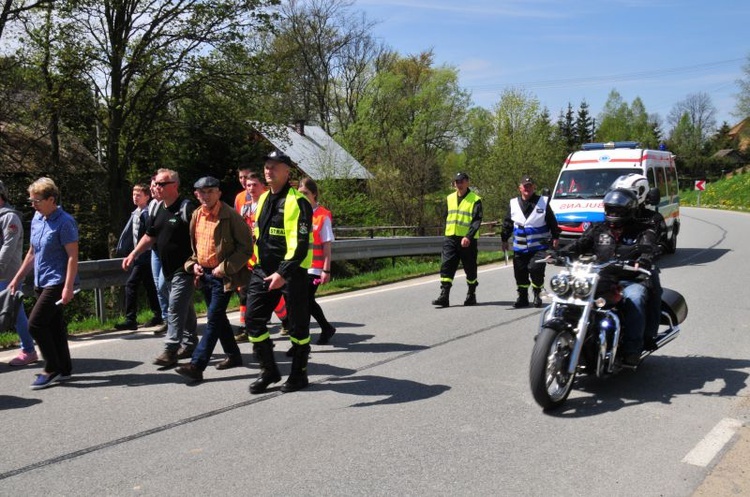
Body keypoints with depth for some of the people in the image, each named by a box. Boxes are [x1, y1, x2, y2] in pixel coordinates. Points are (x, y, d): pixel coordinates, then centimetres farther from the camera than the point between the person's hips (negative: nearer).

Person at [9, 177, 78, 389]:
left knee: (35, 323, -11)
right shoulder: (37, 219, 10)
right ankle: (64, 369, 21)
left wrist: (68, 287, -23)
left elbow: (73, 256, -17)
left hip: (57, 282, -8)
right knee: (54, 325, 12)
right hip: (41, 282, 8)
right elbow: (32, 252, 20)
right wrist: (17, 278, 20)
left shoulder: (64, 222, -14)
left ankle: (52, 369, 1)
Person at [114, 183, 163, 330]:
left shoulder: (147, 213, -14)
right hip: (140, 256, 9)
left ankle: (130, 320, -7)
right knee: (149, 286, 14)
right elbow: (128, 231, 17)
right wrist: (121, 248, 13)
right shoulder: (135, 213, 13)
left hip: (145, 256, -9)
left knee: (131, 285, -11)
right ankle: (158, 316, 24)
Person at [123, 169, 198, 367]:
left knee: (176, 309, -9)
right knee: (185, 308, 16)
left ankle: (170, 350, -7)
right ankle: (190, 345, 25)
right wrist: (133, 254, 10)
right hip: (168, 269, 8)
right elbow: (150, 236, 19)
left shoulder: (186, 208, -14)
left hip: (184, 269, -8)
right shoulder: (160, 210, 12)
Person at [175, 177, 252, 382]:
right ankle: (233, 355, 31)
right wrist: (193, 263, 4)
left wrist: (225, 267, -18)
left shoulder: (231, 216, -12)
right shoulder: (196, 216, 8)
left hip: (223, 276, -7)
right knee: (218, 317, 16)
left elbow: (246, 247, -12)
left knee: (213, 319, -9)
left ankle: (197, 365, -10)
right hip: (204, 274, 8)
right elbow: (192, 244, 21)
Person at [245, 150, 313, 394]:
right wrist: (258, 266, 18)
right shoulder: (263, 199, 13)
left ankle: (299, 373, 21)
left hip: (292, 272, -7)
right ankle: (268, 371, 17)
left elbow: (301, 243, -19)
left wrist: (283, 273, -25)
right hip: (264, 270, 7)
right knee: (253, 319, 2)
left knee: (298, 324, 5)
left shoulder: (298, 202, -12)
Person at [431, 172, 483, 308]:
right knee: (446, 266, -7)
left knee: (470, 269, 8)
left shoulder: (475, 199, -6)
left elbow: (477, 221, -14)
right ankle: (444, 296, -8)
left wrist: (468, 237, -25)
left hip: (468, 240, -4)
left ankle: (471, 295, 24)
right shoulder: (450, 198, 13)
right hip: (450, 238, 4)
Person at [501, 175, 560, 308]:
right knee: (520, 273, 5)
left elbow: (552, 222, 6)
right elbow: (507, 223, 13)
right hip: (519, 247, 3)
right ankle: (522, 297, 19)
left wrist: (555, 237, 5)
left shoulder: (543, 202, 1)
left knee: (536, 269, -13)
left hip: (539, 247, -3)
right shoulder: (514, 204, 6)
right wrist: (504, 239, 13)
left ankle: (537, 295, 8)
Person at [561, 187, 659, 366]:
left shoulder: (643, 232, 6)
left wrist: (643, 261, -38)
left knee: (633, 299, -35)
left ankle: (632, 349, -31)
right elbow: (580, 244, 5)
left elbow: (649, 250, -13)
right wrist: (559, 254, -15)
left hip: (631, 281, -4)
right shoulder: (598, 229, 18)